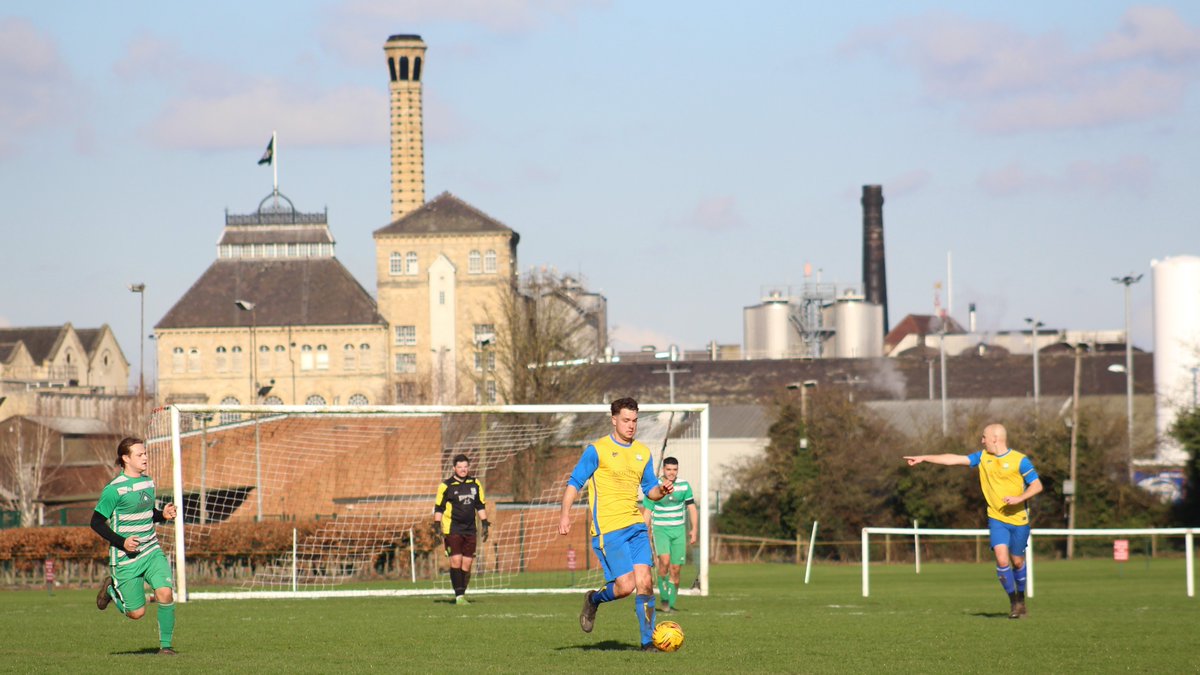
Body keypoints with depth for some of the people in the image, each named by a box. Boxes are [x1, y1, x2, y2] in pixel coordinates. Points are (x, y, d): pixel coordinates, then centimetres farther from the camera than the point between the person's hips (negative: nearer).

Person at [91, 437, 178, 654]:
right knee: (137, 613, 0)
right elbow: (96, 523, -12)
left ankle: (165, 644, -2)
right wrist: (122, 542, -22)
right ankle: (112, 590, 32)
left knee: (165, 593, -19)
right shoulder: (114, 489, -14)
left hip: (152, 553, 5)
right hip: (125, 559, -5)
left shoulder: (148, 482, 7)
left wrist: (163, 515, 1)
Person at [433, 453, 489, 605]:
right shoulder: (446, 486, -3)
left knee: (467, 563, 2)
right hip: (452, 529, -4)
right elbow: (438, 508, 1)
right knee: (456, 561, -13)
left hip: (470, 530, 4)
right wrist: (437, 527, -6)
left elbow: (481, 506, 18)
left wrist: (484, 524, 12)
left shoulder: (475, 484, 9)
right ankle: (459, 596, -13)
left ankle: (462, 594, 9)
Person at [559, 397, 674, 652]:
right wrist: (565, 515, -15)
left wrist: (661, 490, -3)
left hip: (636, 526, 5)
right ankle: (594, 600, 19)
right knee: (625, 585, -12)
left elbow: (649, 490, 21)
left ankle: (648, 640, 0)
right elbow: (574, 482, -3)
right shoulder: (597, 450, -4)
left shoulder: (642, 452, 13)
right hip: (608, 529, -5)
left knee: (644, 582, -6)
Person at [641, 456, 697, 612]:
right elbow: (647, 512, 0)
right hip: (660, 529, -3)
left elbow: (692, 508, 7)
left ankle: (670, 604, 10)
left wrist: (693, 530, -1)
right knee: (665, 560, -25)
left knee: (675, 569, 0)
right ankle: (664, 597, -11)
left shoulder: (684, 486, 1)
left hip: (679, 530, 3)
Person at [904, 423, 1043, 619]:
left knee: (1017, 561, 7)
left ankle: (1021, 600, 31)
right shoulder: (983, 457, 5)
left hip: (1019, 519, -2)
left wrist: (1019, 498, -24)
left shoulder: (1019, 460, -9)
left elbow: (1037, 485, -9)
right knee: (1002, 560, -15)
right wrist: (923, 458, 5)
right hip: (997, 519, 2)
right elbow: (954, 459, 6)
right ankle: (1013, 602, 0)